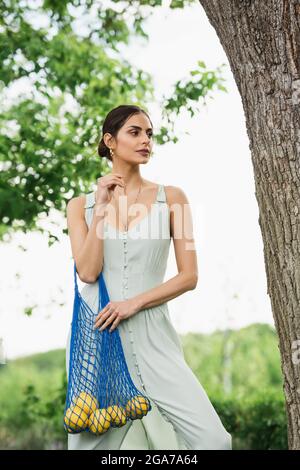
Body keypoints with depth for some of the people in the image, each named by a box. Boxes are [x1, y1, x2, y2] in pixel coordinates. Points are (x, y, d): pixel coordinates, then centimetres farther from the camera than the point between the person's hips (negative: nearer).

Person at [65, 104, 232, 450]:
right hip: (97, 334, 1)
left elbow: (190, 276, 1)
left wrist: (135, 303, -11)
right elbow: (88, 272, -6)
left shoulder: (171, 198, 6)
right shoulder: (81, 205, 8)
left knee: (211, 437, -12)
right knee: (94, 440, 6)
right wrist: (102, 208, -7)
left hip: (151, 333, 0)